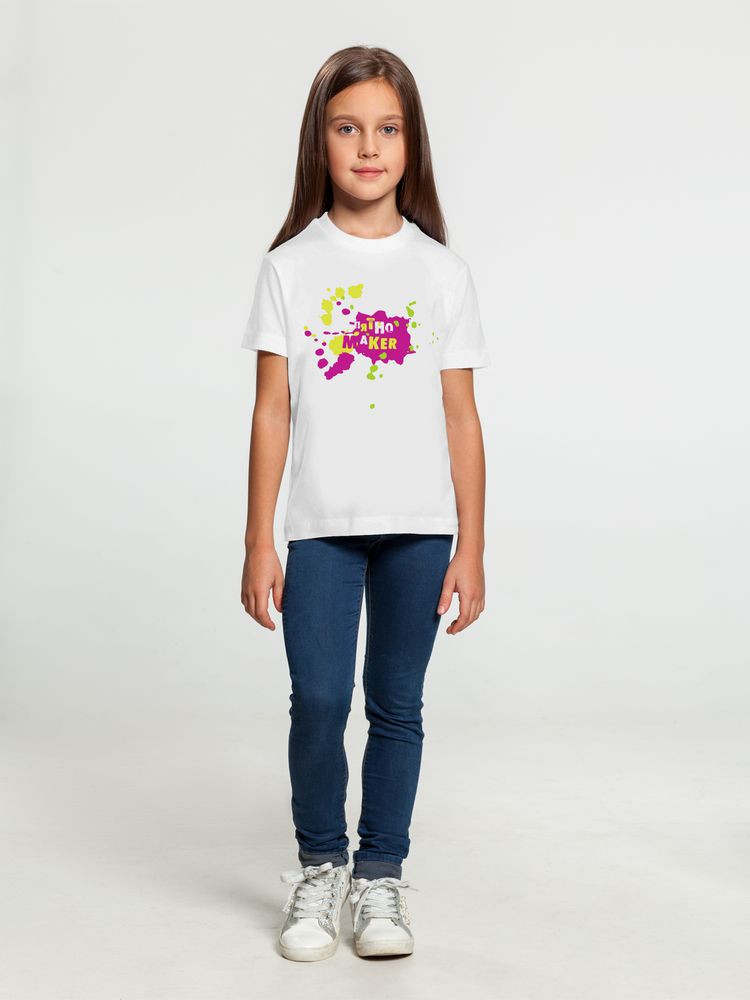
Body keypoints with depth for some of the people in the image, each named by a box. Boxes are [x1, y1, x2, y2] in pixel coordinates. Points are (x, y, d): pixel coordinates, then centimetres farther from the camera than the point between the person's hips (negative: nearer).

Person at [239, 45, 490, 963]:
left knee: (397, 706, 7)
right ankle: (319, 865, 14)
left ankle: (379, 876, 22)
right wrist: (258, 543, -1)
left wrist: (470, 549, 2)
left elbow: (461, 417, 5)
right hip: (320, 525, -1)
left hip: (419, 524, 1)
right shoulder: (290, 266, 4)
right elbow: (272, 411, 3)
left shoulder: (440, 270, 6)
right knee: (318, 698, -9)